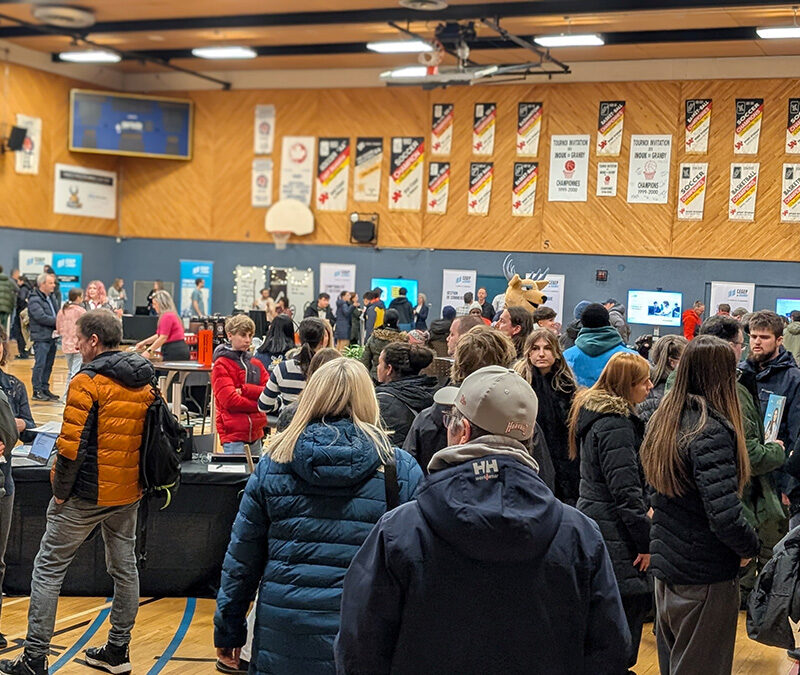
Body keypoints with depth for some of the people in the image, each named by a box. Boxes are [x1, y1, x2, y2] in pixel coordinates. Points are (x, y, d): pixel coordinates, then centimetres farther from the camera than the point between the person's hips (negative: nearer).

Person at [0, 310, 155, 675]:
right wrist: (135, 479, 17)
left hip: (87, 494, -7)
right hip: (130, 492, 7)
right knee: (124, 566, 15)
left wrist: (60, 491, -9)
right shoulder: (145, 381, 6)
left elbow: (73, 445, -20)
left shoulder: (88, 381, -16)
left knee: (48, 569, 3)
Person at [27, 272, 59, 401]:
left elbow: (57, 313, 17)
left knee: (48, 365, 12)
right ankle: (37, 391, -1)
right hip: (41, 338, -8)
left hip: (52, 336, 8)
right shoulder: (34, 300, -11)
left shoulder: (51, 297, 15)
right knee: (40, 364, -6)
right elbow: (41, 317, -20)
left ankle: (45, 389, 19)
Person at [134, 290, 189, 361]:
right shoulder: (171, 314, 20)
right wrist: (144, 342, 28)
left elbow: (163, 338, -17)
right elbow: (159, 335, 27)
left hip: (174, 351, -10)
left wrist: (149, 351, -13)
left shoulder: (167, 316, -13)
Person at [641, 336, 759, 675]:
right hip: (706, 576, -8)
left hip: (665, 561, 8)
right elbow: (725, 515, -28)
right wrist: (750, 547, -11)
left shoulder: (663, 418, 3)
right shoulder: (711, 430, -23)